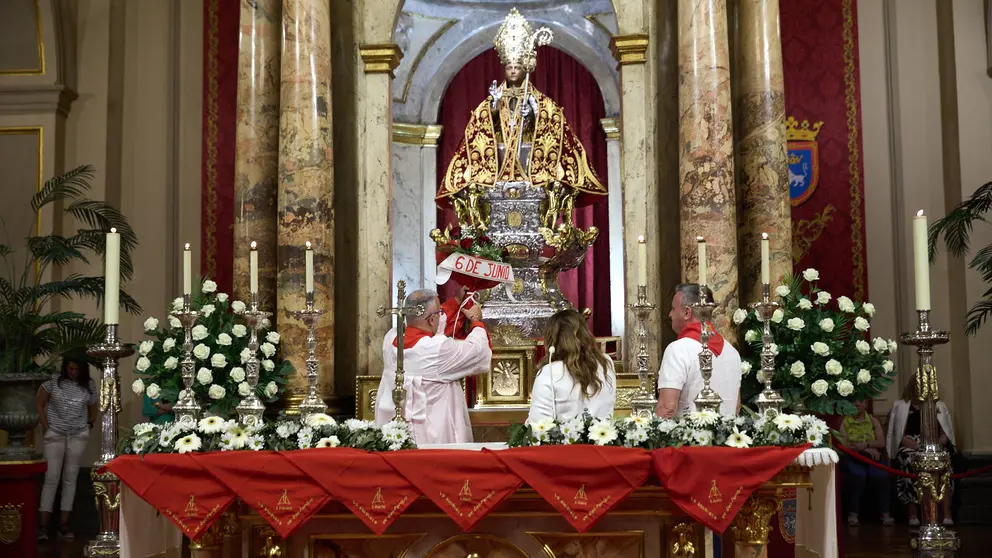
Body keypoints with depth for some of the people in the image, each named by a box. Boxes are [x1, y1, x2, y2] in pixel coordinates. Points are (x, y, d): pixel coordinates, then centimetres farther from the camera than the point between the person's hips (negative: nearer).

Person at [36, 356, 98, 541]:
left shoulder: (89, 386, 3)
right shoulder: (53, 381, -3)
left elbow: (92, 410, 16)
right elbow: (40, 405, 1)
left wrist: (88, 426, 3)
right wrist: (46, 428, -3)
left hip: (78, 436, 2)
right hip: (55, 435, -2)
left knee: (70, 478, 3)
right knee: (51, 478, -6)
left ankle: (64, 524, 7)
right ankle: (43, 525, -4)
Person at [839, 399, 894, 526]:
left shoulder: (873, 421, 16)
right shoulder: (844, 422, 10)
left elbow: (882, 442, 5)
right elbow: (845, 445, -3)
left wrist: (866, 444, -13)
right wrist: (867, 449, -11)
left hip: (873, 457, 2)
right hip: (852, 457, -2)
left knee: (880, 475, -31)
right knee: (857, 474, -35)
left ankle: (884, 512, -24)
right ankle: (852, 513, -29)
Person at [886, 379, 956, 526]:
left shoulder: (939, 406, 22)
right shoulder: (901, 406, 15)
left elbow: (945, 434, 15)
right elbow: (900, 436, 5)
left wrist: (936, 445, -7)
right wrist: (919, 447, -11)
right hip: (910, 448, -2)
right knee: (912, 461, -36)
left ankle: (947, 514, -37)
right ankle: (913, 514, -34)